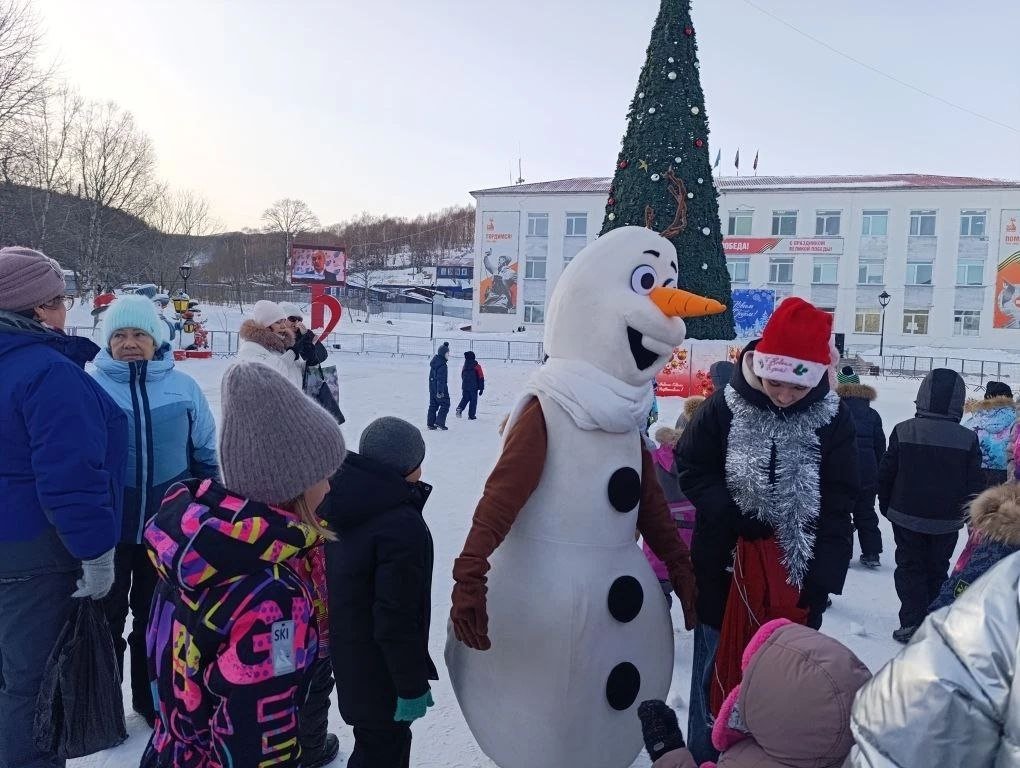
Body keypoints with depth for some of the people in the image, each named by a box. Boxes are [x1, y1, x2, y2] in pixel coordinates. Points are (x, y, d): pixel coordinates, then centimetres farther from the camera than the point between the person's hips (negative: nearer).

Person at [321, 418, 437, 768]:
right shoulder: (401, 525, -30)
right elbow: (396, 620, -28)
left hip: (345, 651, 9)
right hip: (379, 669, -8)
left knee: (376, 738, 26)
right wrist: (412, 684, -17)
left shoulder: (342, 503, -1)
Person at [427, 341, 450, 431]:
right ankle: (439, 422, -4)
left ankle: (430, 423, 15)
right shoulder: (442, 364, -19)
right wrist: (440, 391, -22)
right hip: (440, 387, -9)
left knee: (433, 405, 13)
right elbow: (441, 379, -22)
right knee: (445, 404, 0)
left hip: (432, 387, 9)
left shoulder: (435, 361, 11)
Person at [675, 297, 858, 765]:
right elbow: (691, 469, -1)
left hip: (795, 575, 1)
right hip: (724, 567, 0)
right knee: (716, 670, 12)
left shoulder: (833, 418, -7)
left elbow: (838, 507, -5)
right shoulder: (725, 406, -9)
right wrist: (732, 514, -16)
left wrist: (823, 580, -11)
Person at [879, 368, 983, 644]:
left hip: (907, 516, -1)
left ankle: (911, 624, 4)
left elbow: (886, 474, -6)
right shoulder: (968, 439, -10)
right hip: (947, 521, 1)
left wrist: (886, 505, 9)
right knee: (937, 570, 16)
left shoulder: (904, 431, -11)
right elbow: (975, 484, -3)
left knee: (909, 568, 10)